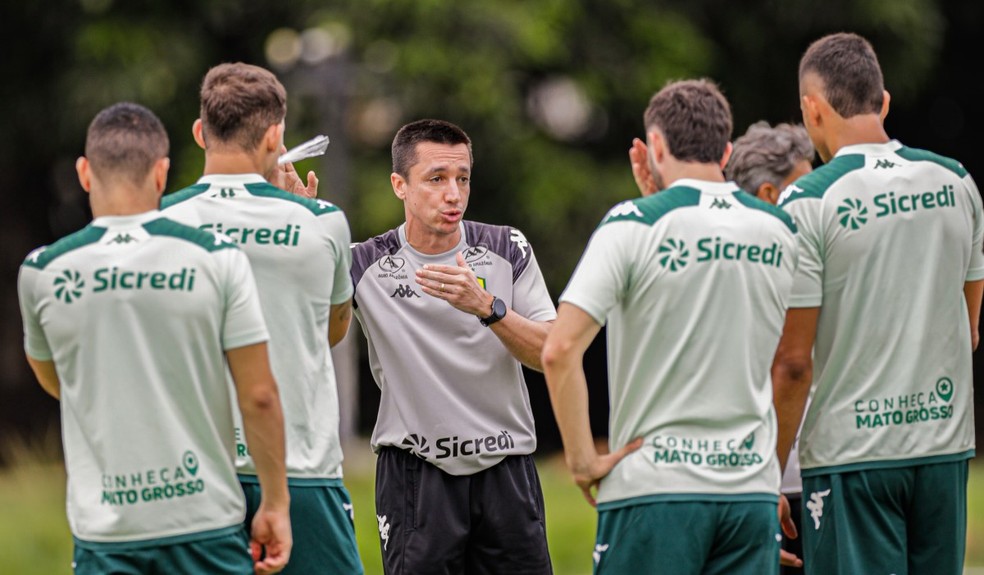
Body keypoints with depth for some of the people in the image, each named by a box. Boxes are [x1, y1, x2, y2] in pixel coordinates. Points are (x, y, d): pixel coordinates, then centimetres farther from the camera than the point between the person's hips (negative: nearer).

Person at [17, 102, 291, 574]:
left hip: (102, 530, 1)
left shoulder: (42, 273, -1)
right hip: (205, 518, -1)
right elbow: (259, 397, -4)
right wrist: (275, 504, 5)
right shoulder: (218, 260, -5)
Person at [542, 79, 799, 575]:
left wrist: (582, 460, -6)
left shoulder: (633, 225, -7)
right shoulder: (780, 232, 7)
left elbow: (560, 350, -15)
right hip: (752, 487, 4)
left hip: (654, 485, -4)